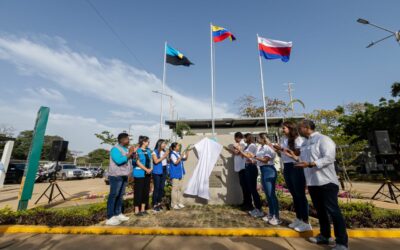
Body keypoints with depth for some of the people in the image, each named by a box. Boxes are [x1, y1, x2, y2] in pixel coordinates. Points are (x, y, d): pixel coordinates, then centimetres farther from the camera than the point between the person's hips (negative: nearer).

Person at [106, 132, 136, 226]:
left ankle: (118, 214, 23)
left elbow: (129, 161, 16)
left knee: (120, 195, 13)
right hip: (116, 176, -9)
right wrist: (129, 154, -21)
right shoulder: (115, 149, -15)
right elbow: (119, 161, -28)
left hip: (124, 176, 9)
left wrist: (133, 152, 2)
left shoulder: (126, 149, 13)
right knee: (113, 196, -4)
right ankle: (110, 218, 3)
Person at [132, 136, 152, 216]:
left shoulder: (148, 150, 10)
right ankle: (137, 210, 13)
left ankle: (143, 209, 24)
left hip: (147, 174, 7)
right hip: (139, 174, -7)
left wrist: (150, 169, -3)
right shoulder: (137, 150, -11)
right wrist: (146, 169, -16)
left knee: (146, 191, 12)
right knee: (138, 192, 1)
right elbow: (138, 162, -15)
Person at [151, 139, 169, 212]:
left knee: (161, 188, 10)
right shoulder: (155, 152, -6)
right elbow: (156, 161, -17)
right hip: (157, 172, -6)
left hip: (164, 172, 6)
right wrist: (163, 156, -15)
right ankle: (154, 205, 8)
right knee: (156, 188, -2)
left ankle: (159, 203, 23)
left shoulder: (164, 152, 11)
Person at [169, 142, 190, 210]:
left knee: (181, 189, 13)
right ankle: (174, 204, 10)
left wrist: (187, 152, 5)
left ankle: (179, 202, 25)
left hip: (180, 174, 9)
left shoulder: (178, 154, 10)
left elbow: (185, 158, 17)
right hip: (175, 174, -8)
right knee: (175, 189, -2)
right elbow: (176, 162, -24)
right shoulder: (172, 154, -13)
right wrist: (181, 156, -28)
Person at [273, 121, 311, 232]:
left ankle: (306, 222, 11)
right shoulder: (283, 139, 12)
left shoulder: (298, 139, -8)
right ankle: (298, 219, 27)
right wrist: (278, 150, -2)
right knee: (294, 194, 14)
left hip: (296, 168, -7)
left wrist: (284, 149, -19)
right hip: (287, 168, 7)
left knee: (300, 194, 0)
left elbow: (300, 153, -18)